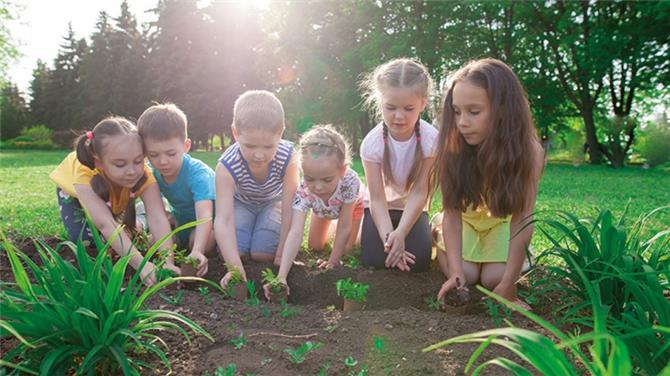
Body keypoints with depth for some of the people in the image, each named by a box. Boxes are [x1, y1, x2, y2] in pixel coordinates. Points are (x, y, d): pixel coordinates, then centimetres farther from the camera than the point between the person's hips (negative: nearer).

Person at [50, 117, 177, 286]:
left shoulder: (144, 175, -40)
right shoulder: (85, 175, -47)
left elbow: (158, 219, -50)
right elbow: (105, 224, -55)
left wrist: (167, 262, -65)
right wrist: (141, 264, -67)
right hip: (72, 188, -2)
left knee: (127, 233, -6)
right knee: (81, 239, -17)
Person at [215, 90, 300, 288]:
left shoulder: (287, 158, -36)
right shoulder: (227, 166, -37)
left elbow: (288, 210, -29)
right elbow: (223, 220, -43)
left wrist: (281, 257, -27)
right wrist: (236, 267, -55)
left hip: (273, 201, 0)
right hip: (241, 203, 0)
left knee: (263, 254, -15)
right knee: (230, 251, -16)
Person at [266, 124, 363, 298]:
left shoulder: (350, 182, -48)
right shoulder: (303, 191, -45)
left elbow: (344, 226, -36)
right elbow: (295, 233, -54)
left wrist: (333, 261, -29)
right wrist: (281, 276, -64)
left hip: (352, 204, -1)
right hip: (321, 209, 2)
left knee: (346, 248, -4)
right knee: (315, 246, 7)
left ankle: (358, 232, 28)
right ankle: (328, 229, 38)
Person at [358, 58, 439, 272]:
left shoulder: (430, 139, -25)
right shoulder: (372, 143, -25)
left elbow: (419, 192, -23)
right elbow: (377, 198, -24)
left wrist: (401, 233, -33)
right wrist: (388, 236, -38)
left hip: (412, 208, 0)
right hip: (383, 207, 0)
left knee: (418, 261, -17)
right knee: (373, 259, -16)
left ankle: (432, 229, 18)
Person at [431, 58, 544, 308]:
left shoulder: (528, 152, -32)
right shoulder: (453, 148, -29)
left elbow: (521, 220, -30)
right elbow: (452, 213, -25)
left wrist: (507, 284, -32)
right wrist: (456, 271, -33)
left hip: (502, 220, 0)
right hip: (465, 218, 1)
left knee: (493, 278, -16)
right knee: (467, 275, -15)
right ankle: (437, 238, 16)